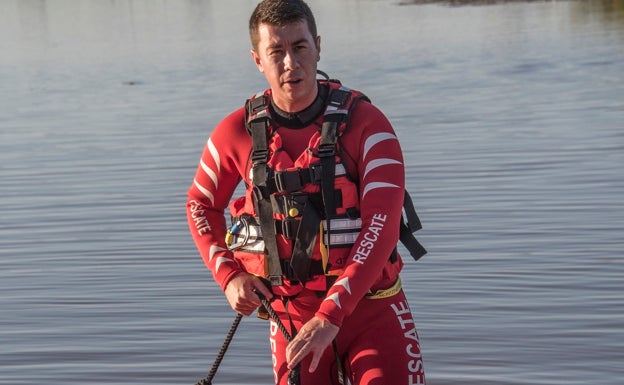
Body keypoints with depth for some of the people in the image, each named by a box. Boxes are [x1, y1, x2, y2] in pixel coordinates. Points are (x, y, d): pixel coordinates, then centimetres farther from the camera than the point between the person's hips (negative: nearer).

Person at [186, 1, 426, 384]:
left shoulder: (366, 123, -11)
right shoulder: (237, 133, -2)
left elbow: (382, 226, -20)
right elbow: (201, 204, 16)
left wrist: (330, 316, -27)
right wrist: (229, 276, 1)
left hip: (372, 307, -2)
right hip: (291, 313, 2)